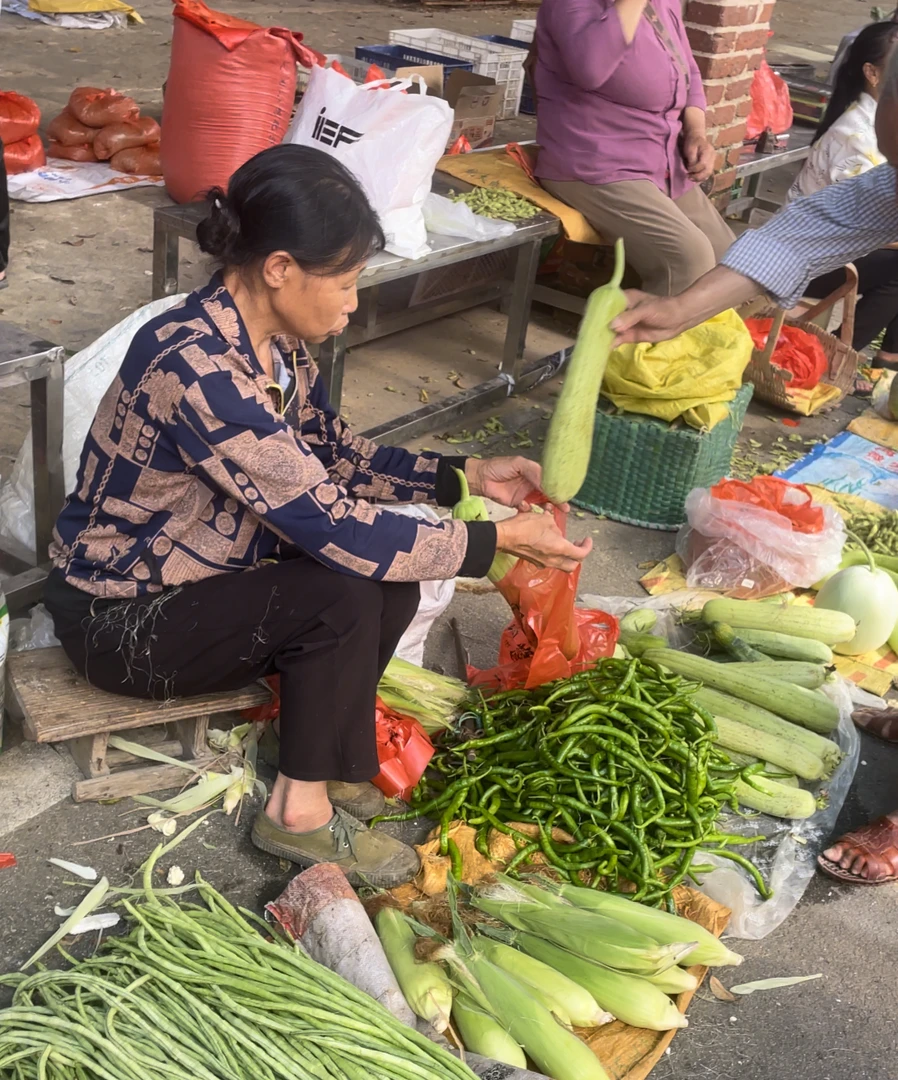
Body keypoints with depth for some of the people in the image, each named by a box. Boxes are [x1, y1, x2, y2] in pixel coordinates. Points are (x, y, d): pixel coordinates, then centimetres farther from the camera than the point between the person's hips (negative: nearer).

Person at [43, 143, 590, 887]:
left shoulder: (275, 340, -5)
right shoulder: (195, 367, -33)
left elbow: (335, 453, 8)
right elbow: (330, 526, -33)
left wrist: (464, 476, -1)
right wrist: (498, 539, -26)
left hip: (199, 574, 8)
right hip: (119, 619, -8)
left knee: (391, 581, -7)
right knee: (346, 591, -24)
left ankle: (331, 763, 9)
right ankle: (302, 811, -6)